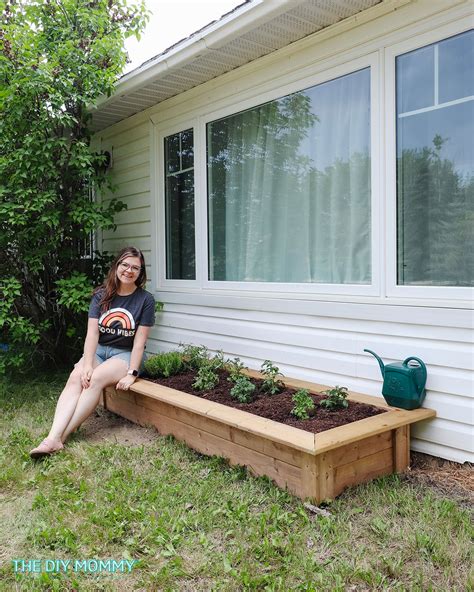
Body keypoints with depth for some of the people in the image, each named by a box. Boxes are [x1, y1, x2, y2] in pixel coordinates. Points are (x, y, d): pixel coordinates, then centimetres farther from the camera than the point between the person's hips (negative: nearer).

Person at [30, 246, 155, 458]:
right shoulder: (101, 295, 2)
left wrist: (132, 373, -18)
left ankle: (59, 437, -32)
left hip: (125, 354, -3)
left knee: (96, 379, -30)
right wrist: (87, 365, -19)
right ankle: (52, 438, -39)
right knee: (76, 378, -26)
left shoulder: (145, 300, -5)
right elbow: (92, 333, -6)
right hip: (98, 350, 3)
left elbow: (139, 341, -9)